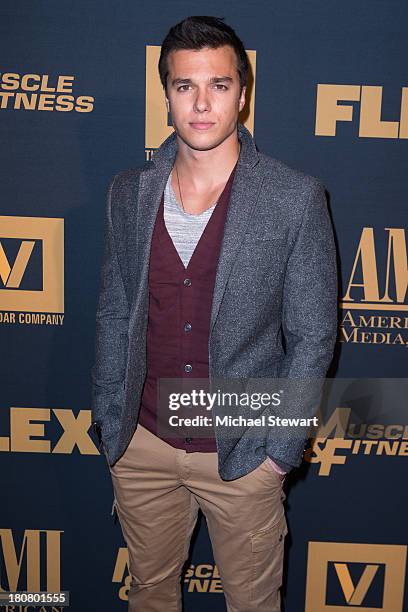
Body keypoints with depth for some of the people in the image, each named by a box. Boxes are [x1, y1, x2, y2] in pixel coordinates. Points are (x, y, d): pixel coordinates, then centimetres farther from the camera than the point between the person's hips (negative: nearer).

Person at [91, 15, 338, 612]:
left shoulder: (296, 199, -12)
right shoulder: (128, 191, -2)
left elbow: (312, 337, -7)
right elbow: (114, 313, 6)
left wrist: (280, 448, -8)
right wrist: (109, 420, 5)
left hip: (244, 453, -2)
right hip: (141, 445, 3)